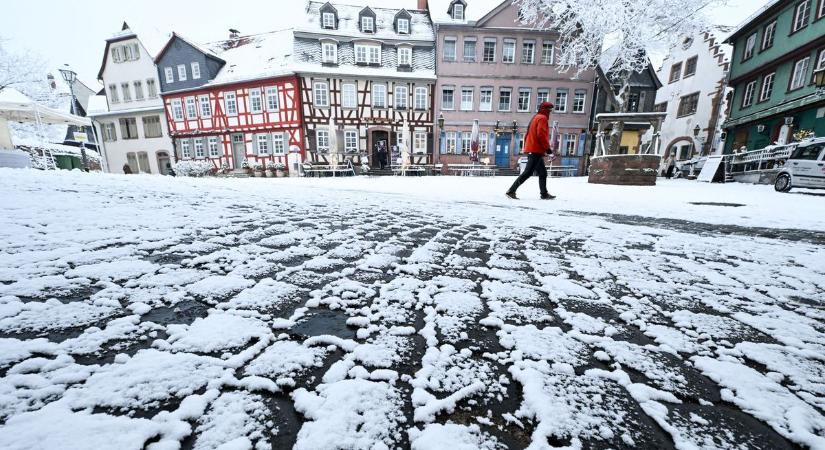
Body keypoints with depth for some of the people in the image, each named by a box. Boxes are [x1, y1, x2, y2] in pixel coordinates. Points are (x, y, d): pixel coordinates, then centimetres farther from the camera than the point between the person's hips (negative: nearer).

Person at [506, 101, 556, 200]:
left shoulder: (535, 118, 23)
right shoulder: (542, 118, -6)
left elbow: (528, 135, 22)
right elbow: (541, 134, -18)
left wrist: (527, 147, 22)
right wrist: (547, 148, -15)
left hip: (531, 150, 10)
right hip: (537, 151, -10)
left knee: (543, 173, 13)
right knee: (528, 172, -12)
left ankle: (544, 194, 16)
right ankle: (511, 191, -14)